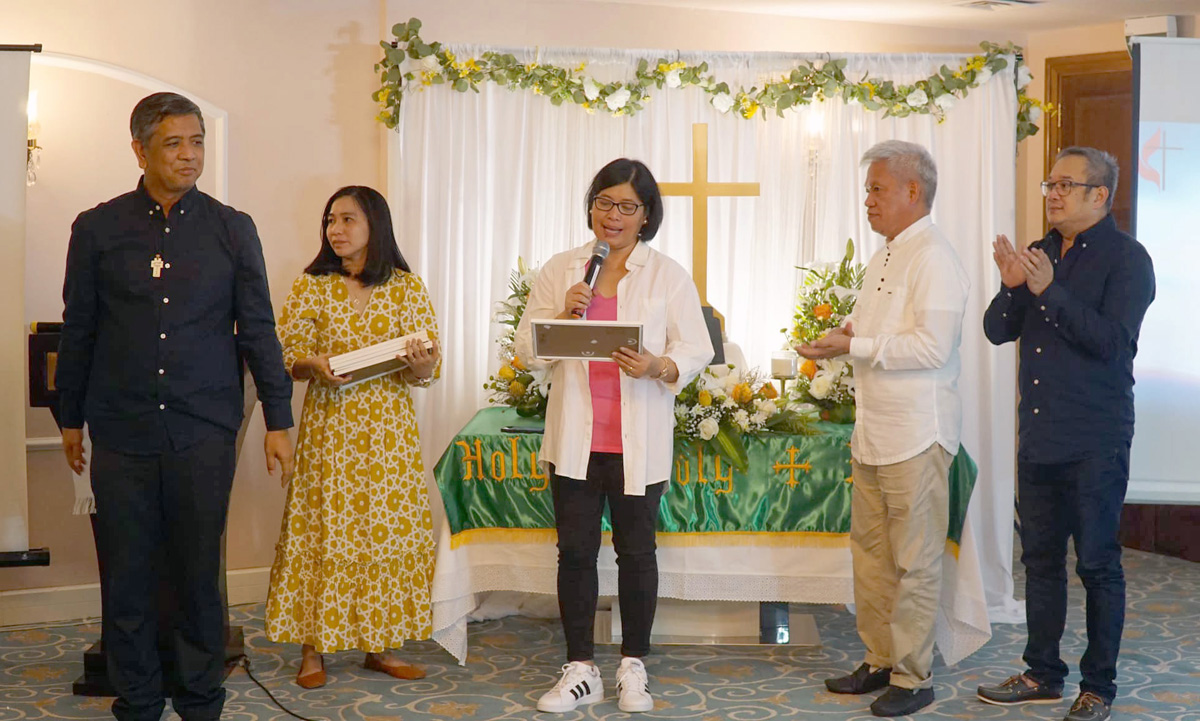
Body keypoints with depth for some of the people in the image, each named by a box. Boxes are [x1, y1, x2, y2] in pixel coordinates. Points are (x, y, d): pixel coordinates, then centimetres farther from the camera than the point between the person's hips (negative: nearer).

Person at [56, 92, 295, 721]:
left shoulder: (232, 229, 4)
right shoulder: (97, 229, 4)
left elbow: (258, 330, 6)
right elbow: (78, 331, 11)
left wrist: (278, 420, 3)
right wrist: (71, 419, 14)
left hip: (205, 432, 0)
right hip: (122, 433, 1)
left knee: (199, 574, 6)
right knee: (126, 578, 7)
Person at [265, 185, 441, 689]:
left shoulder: (408, 288, 4)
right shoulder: (311, 286, 4)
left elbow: (428, 371, 3)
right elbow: (284, 355, 3)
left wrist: (419, 363, -19)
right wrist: (315, 365, -17)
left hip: (389, 428, 1)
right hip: (329, 424, -1)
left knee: (387, 529, 3)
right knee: (323, 530, 0)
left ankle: (379, 644, 15)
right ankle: (313, 647, 10)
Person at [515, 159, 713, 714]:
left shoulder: (668, 276, 1)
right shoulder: (560, 270, 6)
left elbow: (696, 350, -3)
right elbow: (527, 348, 5)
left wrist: (658, 366, -23)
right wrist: (565, 316, -13)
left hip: (639, 443, -1)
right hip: (575, 439, 2)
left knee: (637, 552, 8)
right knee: (575, 551, 7)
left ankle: (633, 667, 23)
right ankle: (580, 670, 19)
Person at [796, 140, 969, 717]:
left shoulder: (934, 259, -13)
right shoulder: (882, 260, 17)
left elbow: (931, 345, -22)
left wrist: (854, 346, -19)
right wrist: (845, 337, 6)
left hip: (917, 436, -9)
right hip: (873, 431, 9)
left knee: (913, 562, 0)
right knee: (870, 551, 14)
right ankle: (880, 660, 25)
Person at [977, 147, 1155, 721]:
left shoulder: (1126, 258, -7)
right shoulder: (1039, 253, 12)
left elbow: (1114, 342, -20)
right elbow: (997, 331, 7)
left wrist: (1049, 292, -23)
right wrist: (1011, 287, -12)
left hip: (1094, 442, -6)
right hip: (1038, 437, 7)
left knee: (1098, 564, 2)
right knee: (1040, 558, 13)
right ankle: (1043, 675, 25)